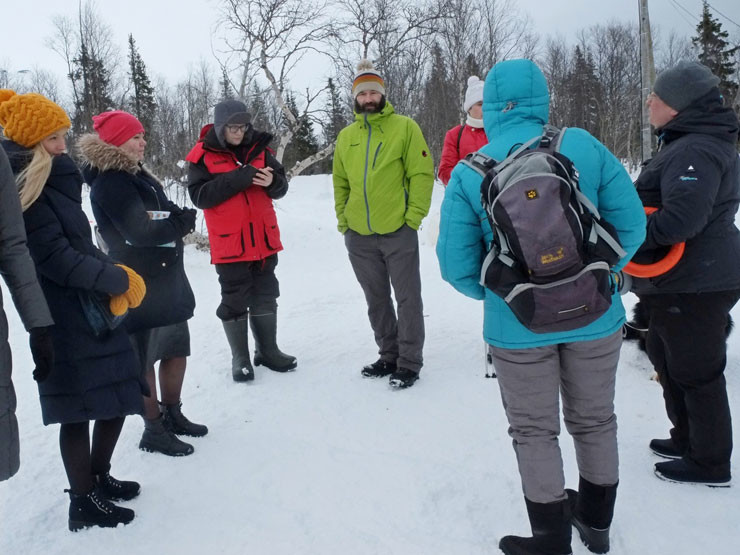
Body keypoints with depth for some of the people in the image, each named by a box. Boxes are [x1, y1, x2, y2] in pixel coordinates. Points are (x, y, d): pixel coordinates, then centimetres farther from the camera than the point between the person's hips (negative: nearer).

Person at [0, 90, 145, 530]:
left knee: (117, 398, 14)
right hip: (64, 318, -8)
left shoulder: (55, 181, 14)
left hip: (93, 308, 8)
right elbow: (54, 257, -19)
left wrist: (116, 278, -1)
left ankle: (99, 477, 33)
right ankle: (83, 503, 16)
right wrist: (118, 280, -13)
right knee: (79, 409, 1)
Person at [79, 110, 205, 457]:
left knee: (176, 348, 16)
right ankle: (153, 430, 13)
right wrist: (181, 224, -9)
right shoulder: (109, 184, -16)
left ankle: (172, 415, 31)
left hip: (168, 278, 9)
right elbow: (140, 232, -23)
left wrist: (178, 218, -9)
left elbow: (167, 211, 14)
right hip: (139, 285, -9)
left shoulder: (137, 174, 14)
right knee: (144, 358, 1)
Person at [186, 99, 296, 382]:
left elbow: (281, 186, 6)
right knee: (235, 301, 5)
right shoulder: (203, 155, -5)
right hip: (229, 243, -4)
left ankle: (268, 350, 27)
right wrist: (236, 179, -24)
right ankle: (240, 358, 18)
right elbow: (199, 195, -15)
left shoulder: (258, 148, 5)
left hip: (263, 239, 4)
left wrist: (272, 182, -18)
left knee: (266, 297, 13)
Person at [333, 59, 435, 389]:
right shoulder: (346, 136, 11)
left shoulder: (404, 127, -2)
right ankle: (388, 356, 29)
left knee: (407, 298, 3)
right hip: (358, 236, 5)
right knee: (376, 300, 14)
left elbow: (422, 173, -7)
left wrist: (414, 216, -12)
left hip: (398, 232, -4)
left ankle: (409, 362, 14)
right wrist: (343, 219, 7)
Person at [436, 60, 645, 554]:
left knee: (534, 431, 16)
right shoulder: (584, 146, -8)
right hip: (595, 317, 2)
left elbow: (456, 264, -9)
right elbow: (631, 224, -4)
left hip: (517, 326, -2)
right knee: (595, 420, 22)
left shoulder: (467, 173, -9)